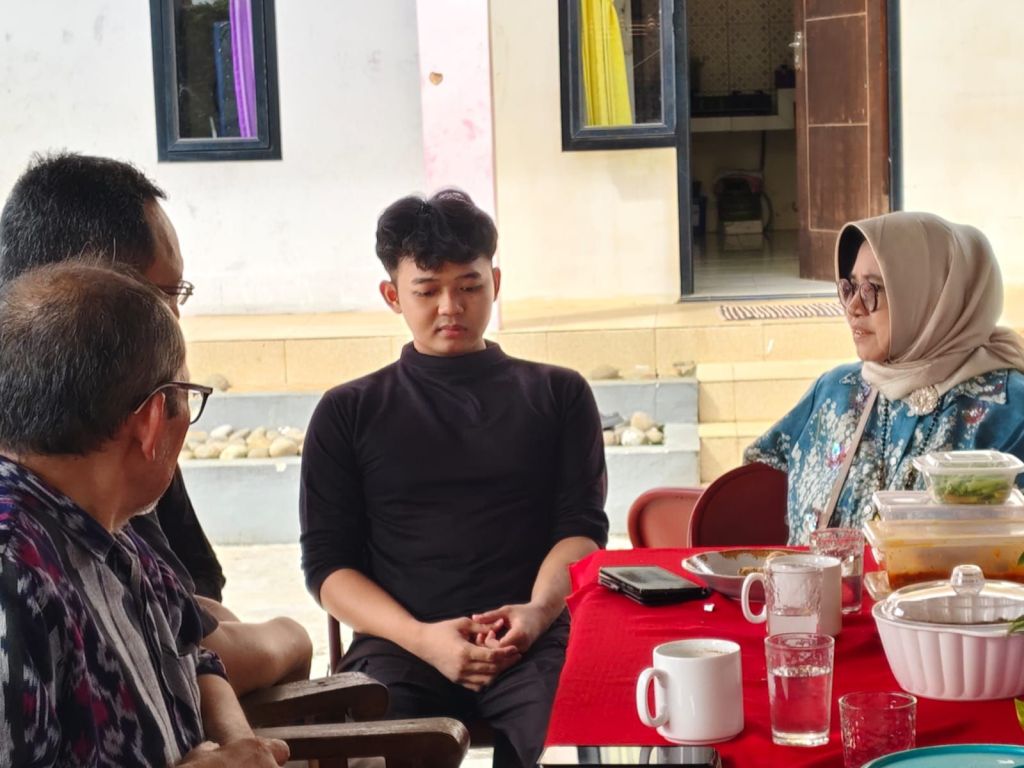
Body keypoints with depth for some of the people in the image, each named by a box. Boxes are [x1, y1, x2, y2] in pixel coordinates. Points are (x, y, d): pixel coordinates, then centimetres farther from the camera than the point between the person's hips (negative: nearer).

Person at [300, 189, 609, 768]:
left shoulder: (559, 394, 19)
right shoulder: (348, 413, 16)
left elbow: (582, 526, 10)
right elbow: (328, 561, 9)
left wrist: (538, 610, -12)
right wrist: (421, 637, -9)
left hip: (534, 639, 1)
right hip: (400, 644, 0)